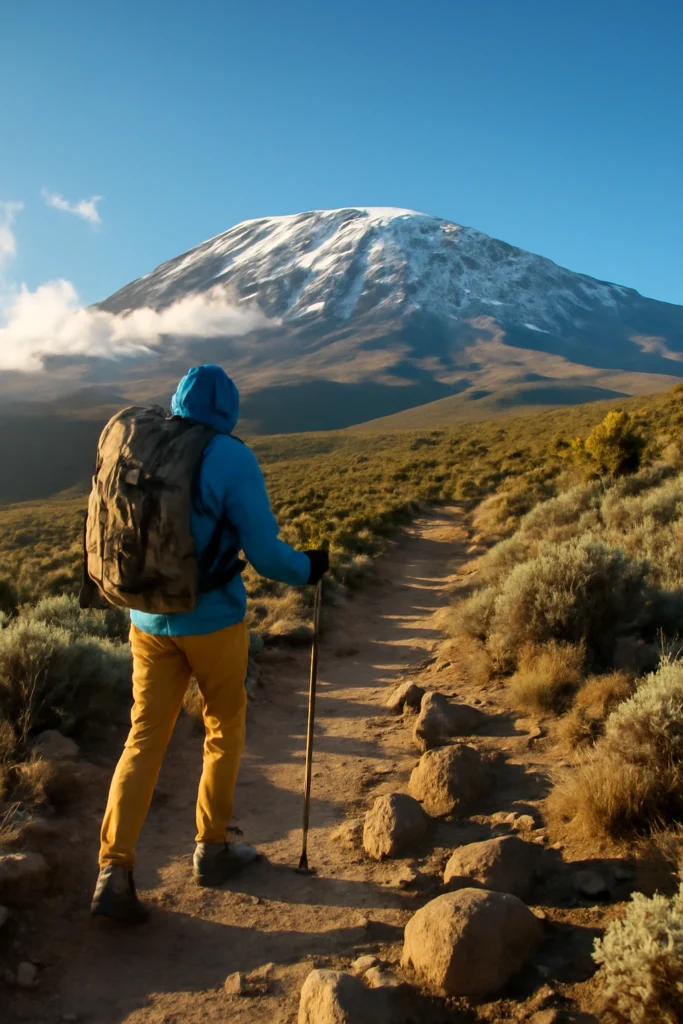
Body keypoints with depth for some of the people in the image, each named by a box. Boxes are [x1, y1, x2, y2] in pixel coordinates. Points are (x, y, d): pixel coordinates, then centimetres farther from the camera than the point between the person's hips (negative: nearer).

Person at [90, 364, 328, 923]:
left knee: (144, 741, 11)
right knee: (226, 729, 18)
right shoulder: (233, 459, -14)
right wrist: (308, 568, 4)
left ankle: (114, 872, 4)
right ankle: (212, 849, 28)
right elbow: (265, 553, -15)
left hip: (149, 621, 4)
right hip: (214, 621, -4)